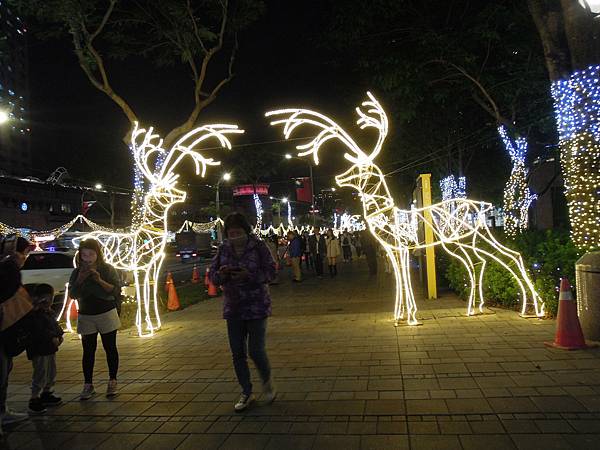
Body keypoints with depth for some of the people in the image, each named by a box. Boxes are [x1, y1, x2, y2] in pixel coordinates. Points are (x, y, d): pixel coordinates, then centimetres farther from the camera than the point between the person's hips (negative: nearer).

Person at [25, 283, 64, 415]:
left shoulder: (49, 313, 12)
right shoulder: (34, 315, -18)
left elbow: (56, 326, 18)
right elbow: (39, 332, -27)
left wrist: (59, 335, 2)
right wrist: (52, 338, -27)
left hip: (50, 349, 10)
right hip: (40, 351, -10)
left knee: (51, 374, 19)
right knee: (40, 375, -6)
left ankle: (46, 394, 33)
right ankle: (34, 400, 4)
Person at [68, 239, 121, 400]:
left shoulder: (107, 269, -6)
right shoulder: (77, 272, 3)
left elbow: (116, 290, -12)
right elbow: (72, 294, -1)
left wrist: (100, 280, -24)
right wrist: (80, 280, -16)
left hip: (106, 314, -2)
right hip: (86, 316, 2)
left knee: (110, 348, 6)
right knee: (88, 351, 4)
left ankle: (112, 381, 18)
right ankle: (88, 384, 13)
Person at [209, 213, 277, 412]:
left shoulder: (258, 246, -8)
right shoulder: (223, 249, 3)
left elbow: (270, 271, -11)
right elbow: (212, 274, 5)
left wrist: (249, 275, -26)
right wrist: (221, 274, -18)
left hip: (256, 307, -4)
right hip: (233, 308, 4)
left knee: (256, 351, -5)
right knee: (237, 353, 9)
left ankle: (267, 381, 27)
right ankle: (246, 393, 27)